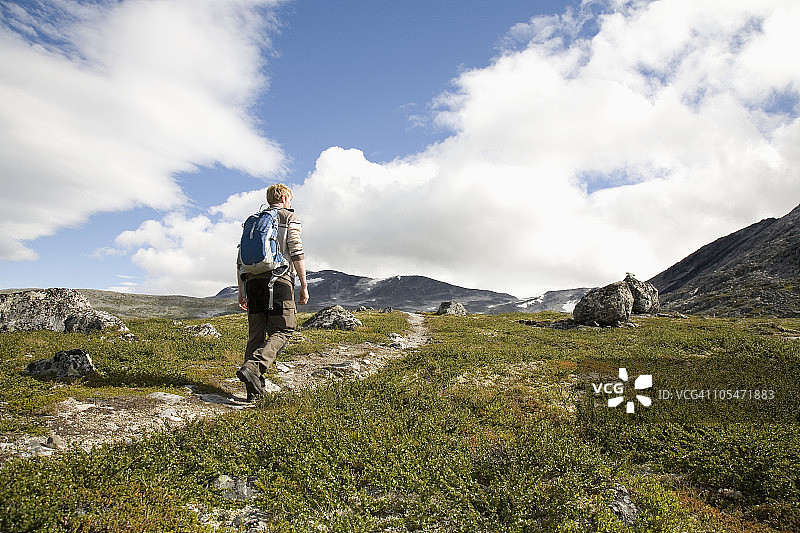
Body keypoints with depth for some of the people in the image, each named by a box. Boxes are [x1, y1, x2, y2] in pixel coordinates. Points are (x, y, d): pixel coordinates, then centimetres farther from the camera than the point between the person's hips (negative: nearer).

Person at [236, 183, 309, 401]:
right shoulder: (289, 217, 8)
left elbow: (240, 260, 19)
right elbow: (296, 252, -6)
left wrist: (241, 292, 22)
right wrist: (304, 285, -6)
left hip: (253, 281, 6)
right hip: (278, 279, -6)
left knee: (256, 333, 7)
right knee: (283, 330, -2)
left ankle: (254, 390, 5)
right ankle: (252, 367, -22)